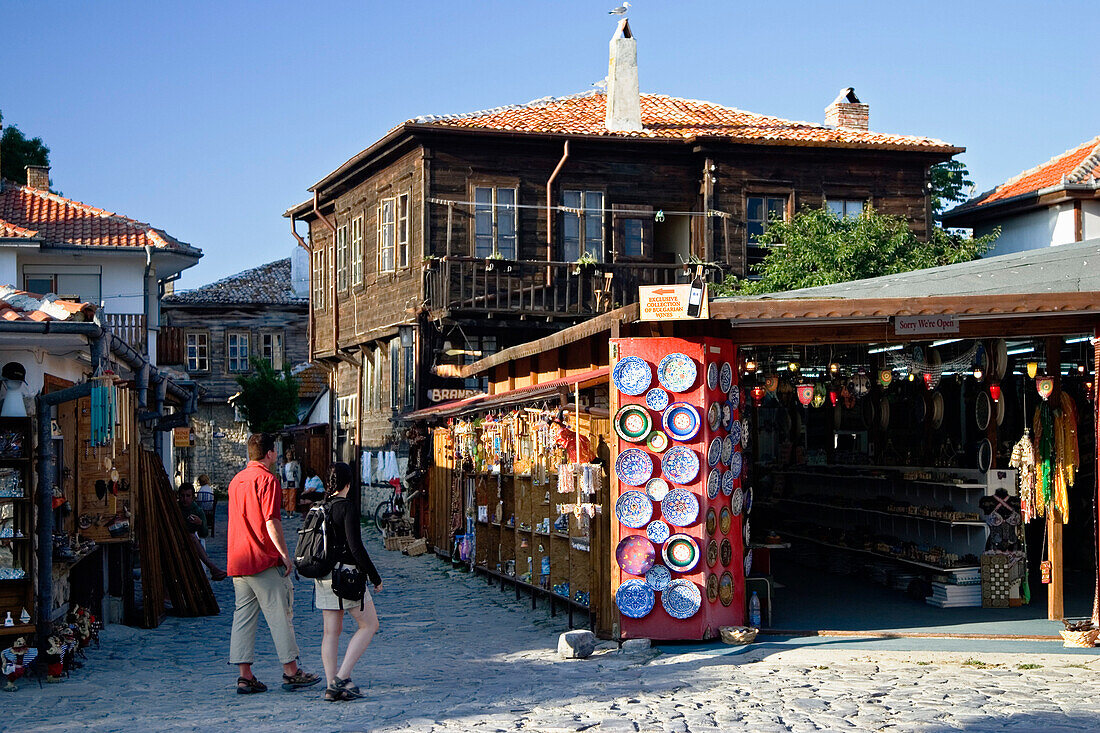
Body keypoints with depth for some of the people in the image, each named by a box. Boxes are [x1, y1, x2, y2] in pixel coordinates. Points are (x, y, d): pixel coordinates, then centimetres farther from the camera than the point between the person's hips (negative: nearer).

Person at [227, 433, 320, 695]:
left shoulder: (236, 481, 15)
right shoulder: (267, 479, -11)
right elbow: (271, 522, -17)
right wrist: (285, 554, -12)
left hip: (237, 561, 8)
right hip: (264, 560, -8)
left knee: (243, 615, 6)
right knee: (279, 614, 0)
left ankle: (245, 676, 4)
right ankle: (291, 671, 4)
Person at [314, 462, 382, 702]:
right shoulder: (347, 507, -13)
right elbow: (356, 547, -18)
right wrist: (375, 577, -10)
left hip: (323, 575, 7)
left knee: (331, 631, 9)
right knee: (369, 625, 3)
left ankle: (332, 686, 5)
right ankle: (342, 677, -8)